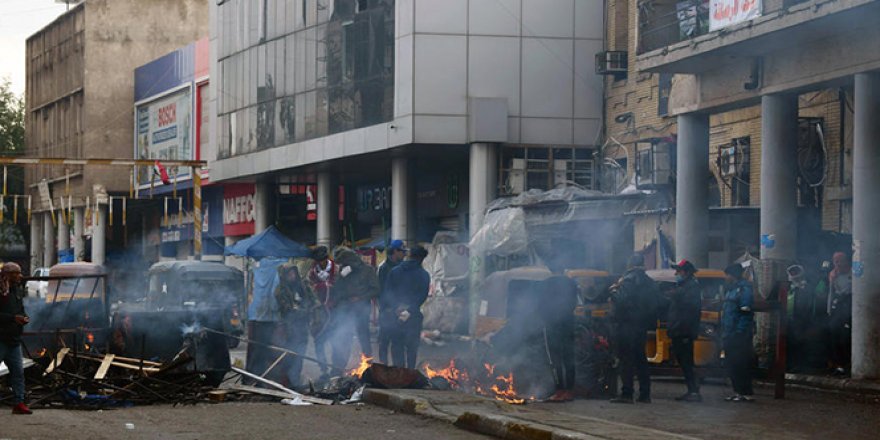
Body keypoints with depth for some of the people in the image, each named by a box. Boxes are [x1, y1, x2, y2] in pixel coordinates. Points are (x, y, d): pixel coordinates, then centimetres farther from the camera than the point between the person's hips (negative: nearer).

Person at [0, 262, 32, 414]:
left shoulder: (18, 290, 14)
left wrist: (24, 317, 4)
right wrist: (13, 318, -21)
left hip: (14, 339, 8)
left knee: (18, 372, 6)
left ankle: (18, 403, 8)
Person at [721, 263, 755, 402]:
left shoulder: (744, 289, -12)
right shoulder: (731, 290, 18)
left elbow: (745, 313, -18)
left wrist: (739, 332, -22)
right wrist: (724, 333, 17)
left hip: (739, 335, -10)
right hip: (730, 335, 10)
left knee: (740, 364, -8)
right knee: (731, 364, 11)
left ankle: (746, 393, -5)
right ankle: (738, 392, 17)